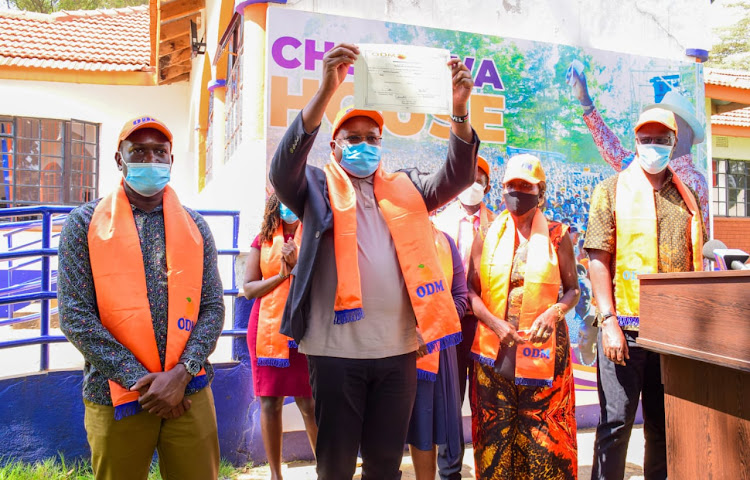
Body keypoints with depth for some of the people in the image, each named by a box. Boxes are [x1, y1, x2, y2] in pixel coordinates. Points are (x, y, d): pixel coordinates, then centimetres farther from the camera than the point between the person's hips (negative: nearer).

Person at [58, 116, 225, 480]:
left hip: (190, 393, 2)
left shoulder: (195, 227, 5)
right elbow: (75, 316, -7)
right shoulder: (85, 223, -1)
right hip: (116, 397, -1)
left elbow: (213, 307, 2)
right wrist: (139, 379, -12)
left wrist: (181, 374, -12)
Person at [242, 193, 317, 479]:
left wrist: (297, 265, -14)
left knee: (310, 404, -2)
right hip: (267, 327, 2)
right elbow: (248, 288, 4)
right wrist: (281, 275, -9)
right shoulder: (263, 240, 9)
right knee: (269, 402, 6)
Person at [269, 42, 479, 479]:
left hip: (399, 347, 3)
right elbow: (284, 167, -14)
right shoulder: (318, 186, 5)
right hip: (336, 348, -3)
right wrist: (327, 91, -26)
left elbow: (456, 178, 2)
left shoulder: (405, 188, 14)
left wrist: (459, 109, -15)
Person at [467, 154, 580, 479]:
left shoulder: (556, 235, 5)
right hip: (494, 349, 1)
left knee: (543, 435, 1)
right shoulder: (488, 234, 7)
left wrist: (554, 313, -12)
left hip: (544, 347, -1)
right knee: (495, 432, 5)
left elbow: (572, 289, 8)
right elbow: (471, 289, 6)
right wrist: (494, 323, -11)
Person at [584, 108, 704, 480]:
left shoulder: (687, 197, 13)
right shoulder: (612, 190, 2)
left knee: (666, 425, 13)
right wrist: (609, 321, -13)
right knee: (616, 423, 0)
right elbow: (598, 258, -5)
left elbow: (695, 263, 17)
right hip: (625, 328, -4)